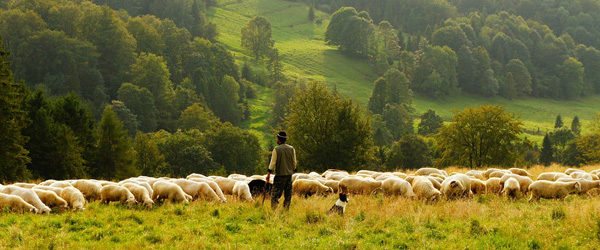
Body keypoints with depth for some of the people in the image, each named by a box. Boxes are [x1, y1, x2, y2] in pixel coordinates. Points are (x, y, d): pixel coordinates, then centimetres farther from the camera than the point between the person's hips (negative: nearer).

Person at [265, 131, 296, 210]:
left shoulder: (276, 149, -7)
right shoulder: (291, 149, 5)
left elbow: (273, 162, -9)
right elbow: (294, 162, 9)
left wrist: (268, 174, -7)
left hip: (279, 175, -4)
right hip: (289, 174, 4)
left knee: (275, 194, -3)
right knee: (288, 194, 10)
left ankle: (274, 210, -11)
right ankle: (286, 210, 9)